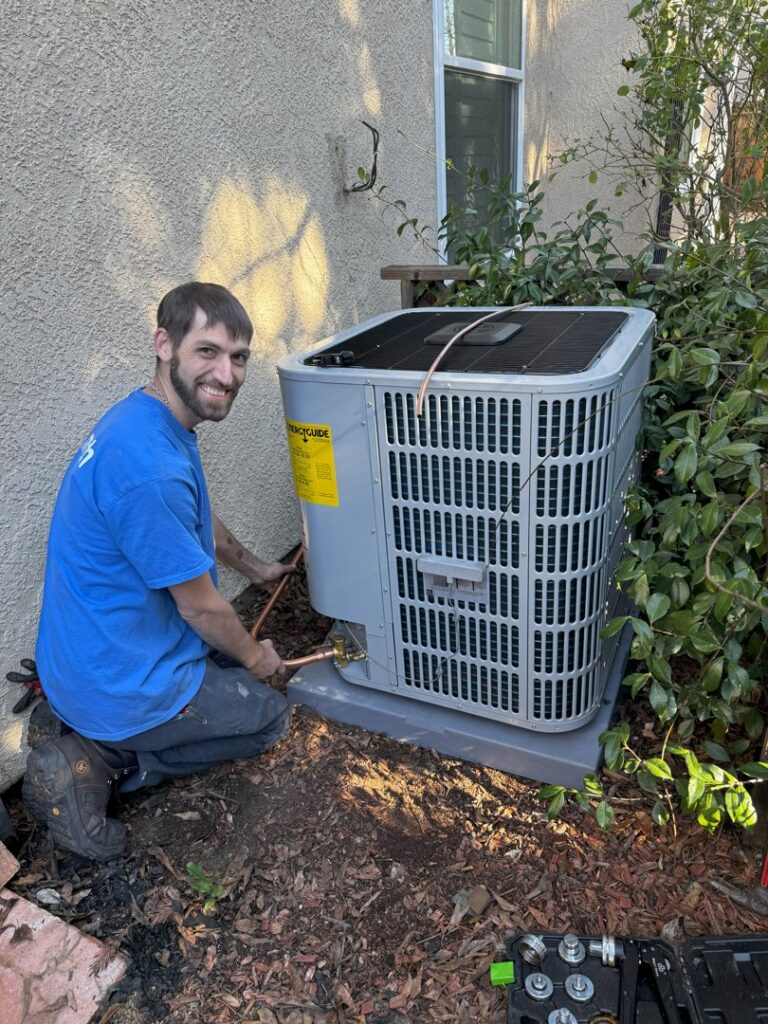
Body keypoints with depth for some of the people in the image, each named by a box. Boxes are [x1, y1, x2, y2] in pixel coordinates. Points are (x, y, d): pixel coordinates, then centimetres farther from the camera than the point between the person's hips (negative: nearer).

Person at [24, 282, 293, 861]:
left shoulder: (147, 420, 0)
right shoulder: (150, 467, -33)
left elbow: (198, 522, 18)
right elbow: (200, 606, -20)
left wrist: (251, 566, 32)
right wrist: (255, 656, 0)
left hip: (88, 656, 9)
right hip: (123, 683, -9)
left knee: (236, 660, 28)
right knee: (270, 716, 12)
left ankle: (96, 750, 16)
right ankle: (99, 766, 4)